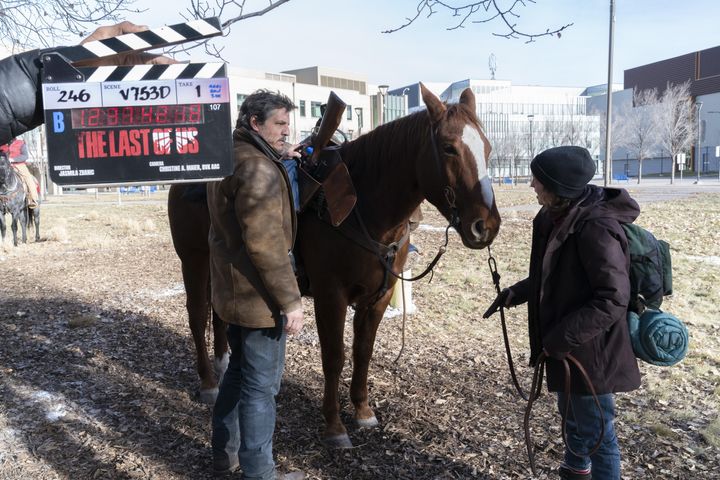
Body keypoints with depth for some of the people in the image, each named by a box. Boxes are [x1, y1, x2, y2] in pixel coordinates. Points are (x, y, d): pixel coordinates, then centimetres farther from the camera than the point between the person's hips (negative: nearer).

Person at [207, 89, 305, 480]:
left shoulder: (228, 158, 11)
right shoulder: (258, 168, -21)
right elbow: (265, 243, -27)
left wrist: (282, 156, 21)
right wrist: (290, 300, -20)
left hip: (231, 290, 10)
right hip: (258, 296, -10)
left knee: (239, 370, 23)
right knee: (261, 384, 3)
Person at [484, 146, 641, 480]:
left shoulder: (596, 227, -27)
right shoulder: (555, 218, 1)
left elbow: (613, 300, -27)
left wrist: (562, 338, -25)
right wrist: (515, 293, 3)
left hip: (590, 350, -9)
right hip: (565, 345, 9)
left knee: (595, 433, 9)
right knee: (573, 418, 29)